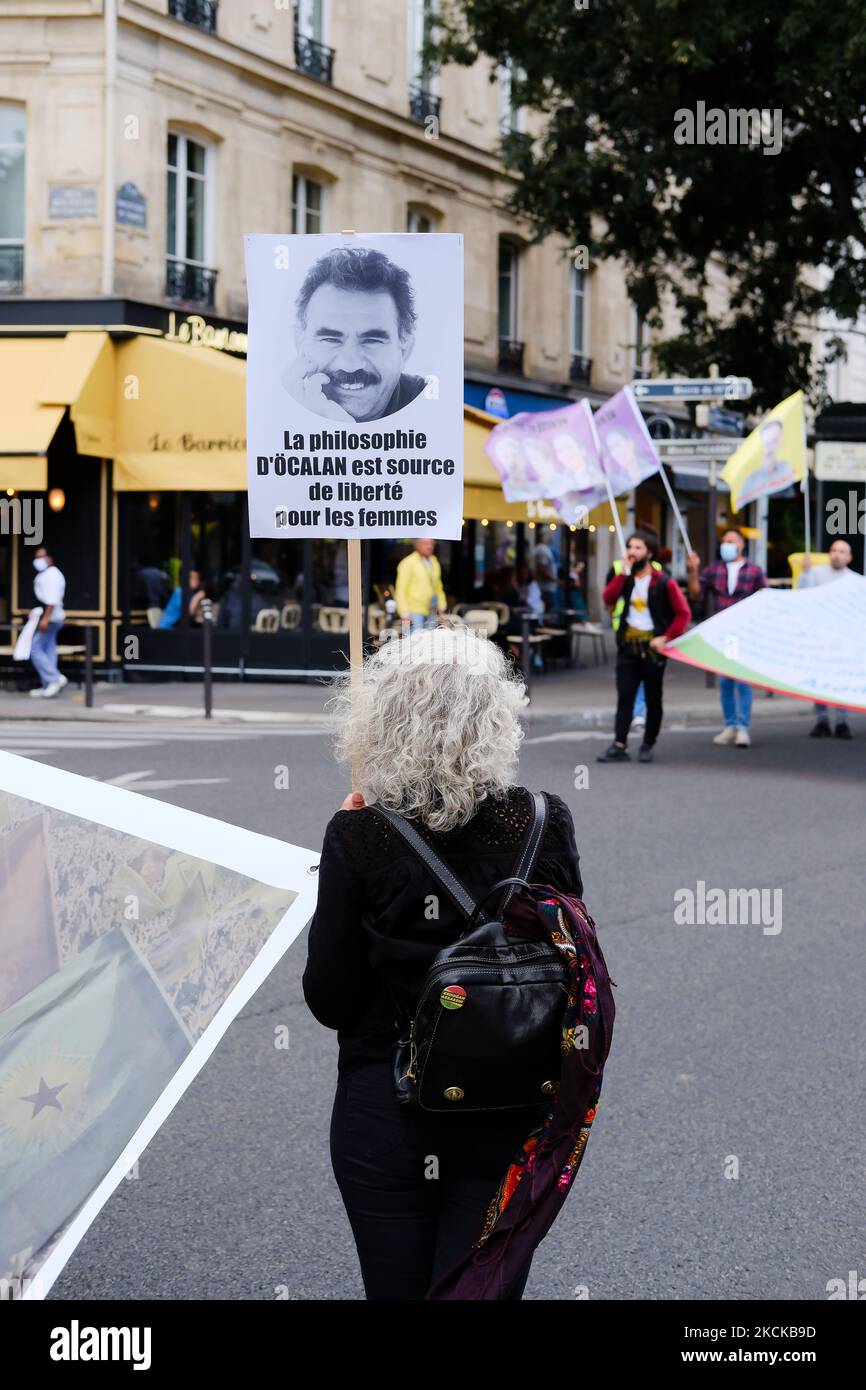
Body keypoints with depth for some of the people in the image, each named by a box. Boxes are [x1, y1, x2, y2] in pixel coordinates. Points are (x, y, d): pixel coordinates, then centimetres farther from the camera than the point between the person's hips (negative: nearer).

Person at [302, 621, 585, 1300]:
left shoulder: (358, 839, -12)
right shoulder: (543, 825, -7)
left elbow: (331, 1001, -5)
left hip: (384, 1121, -1)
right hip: (508, 1119, 1)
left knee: (394, 1291, 14)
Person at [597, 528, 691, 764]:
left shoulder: (663, 582, -6)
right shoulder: (626, 578, 8)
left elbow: (684, 613, -8)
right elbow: (608, 598, -10)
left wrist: (666, 638, -14)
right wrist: (624, 572, -13)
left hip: (652, 647, -3)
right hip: (628, 645, 3)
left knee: (653, 698, 6)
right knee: (625, 696, -4)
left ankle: (648, 746, 15)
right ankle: (619, 746, -8)